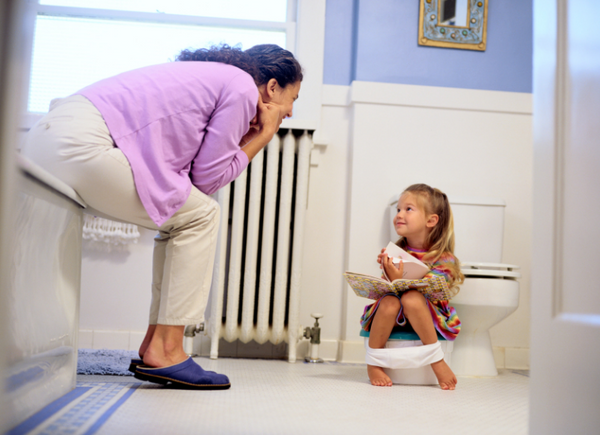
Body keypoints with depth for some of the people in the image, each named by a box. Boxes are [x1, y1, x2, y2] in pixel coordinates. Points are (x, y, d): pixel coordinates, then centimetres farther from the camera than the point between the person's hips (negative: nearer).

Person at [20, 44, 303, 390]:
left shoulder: (208, 77, 27)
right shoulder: (243, 86, -1)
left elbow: (193, 176, 19)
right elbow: (208, 178, -2)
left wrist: (250, 134, 16)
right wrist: (262, 137, 8)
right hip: (80, 145, -10)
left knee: (179, 218, 15)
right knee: (200, 216, -2)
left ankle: (153, 347, 14)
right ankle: (164, 352, -3)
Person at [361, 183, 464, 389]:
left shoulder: (444, 260, -7)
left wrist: (398, 281, -31)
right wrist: (387, 270, -14)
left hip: (427, 318, -3)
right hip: (393, 317, 3)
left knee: (411, 298, -33)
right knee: (389, 302, -30)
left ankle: (436, 358, -18)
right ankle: (373, 363, -14)